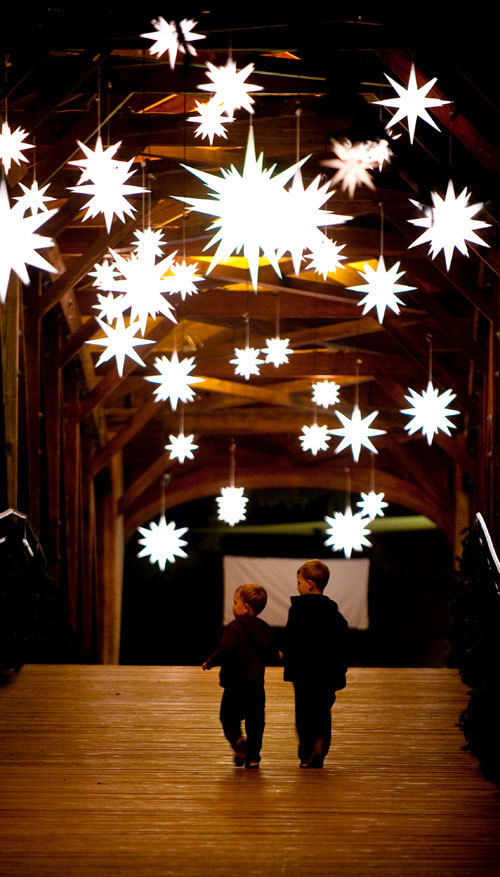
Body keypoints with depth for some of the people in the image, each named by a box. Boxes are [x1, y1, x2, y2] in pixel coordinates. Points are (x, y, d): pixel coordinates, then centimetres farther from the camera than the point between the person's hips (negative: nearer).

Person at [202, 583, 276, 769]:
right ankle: (253, 757, 10)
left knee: (229, 717, 6)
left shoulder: (234, 628, -12)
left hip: (235, 684, -5)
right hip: (256, 684, 5)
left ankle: (238, 742, -21)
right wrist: (276, 655, 36)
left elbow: (226, 650, -24)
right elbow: (271, 654, 13)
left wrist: (210, 662, -9)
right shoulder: (264, 628, 8)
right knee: (255, 722, 10)